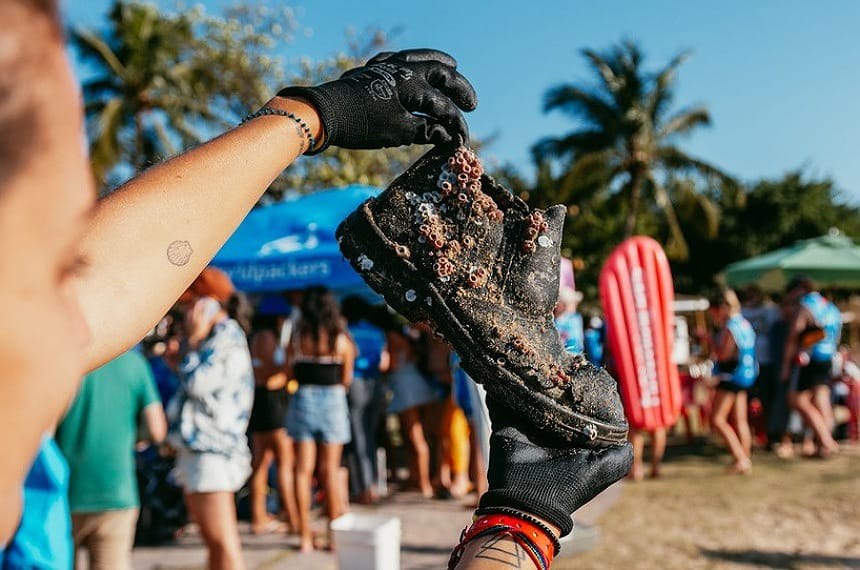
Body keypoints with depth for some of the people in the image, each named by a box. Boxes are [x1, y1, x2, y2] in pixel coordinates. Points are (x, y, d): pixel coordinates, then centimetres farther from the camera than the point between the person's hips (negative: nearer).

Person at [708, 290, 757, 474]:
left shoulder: (729, 327, -16)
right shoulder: (745, 324, 12)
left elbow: (723, 355, -19)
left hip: (732, 377, -10)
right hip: (744, 376, 10)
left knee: (717, 419, -6)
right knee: (740, 421, 12)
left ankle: (741, 459, -10)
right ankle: (746, 460, 16)